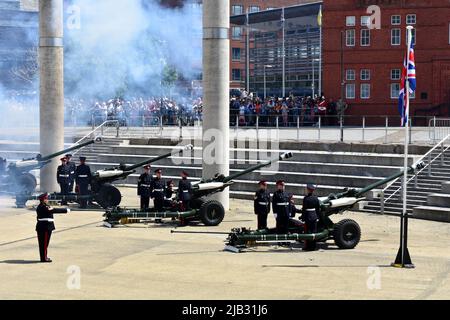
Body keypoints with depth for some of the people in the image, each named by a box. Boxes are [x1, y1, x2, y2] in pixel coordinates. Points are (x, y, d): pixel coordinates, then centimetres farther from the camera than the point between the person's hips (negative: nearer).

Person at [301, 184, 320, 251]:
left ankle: (308, 247, 2)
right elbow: (318, 209, 10)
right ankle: (313, 246, 14)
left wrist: (303, 218, -8)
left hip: (308, 217, -5)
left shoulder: (306, 198, -12)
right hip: (314, 216, 5)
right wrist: (317, 217, 18)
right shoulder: (316, 198, 5)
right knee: (314, 231, 9)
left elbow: (304, 209, -13)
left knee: (308, 231, 0)